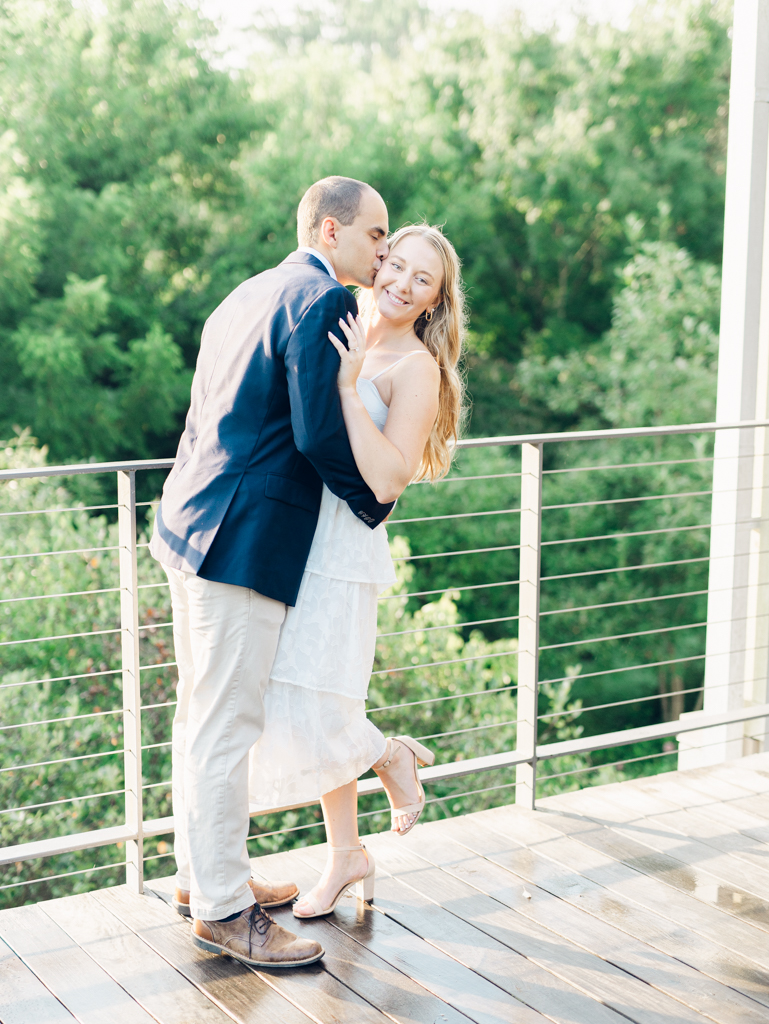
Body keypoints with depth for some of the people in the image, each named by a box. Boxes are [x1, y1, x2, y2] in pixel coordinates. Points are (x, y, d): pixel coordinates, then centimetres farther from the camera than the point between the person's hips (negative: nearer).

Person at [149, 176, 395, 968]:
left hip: (191, 524, 10)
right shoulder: (322, 300, -12)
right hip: (244, 543, -10)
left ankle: (202, 873, 30)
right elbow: (321, 434, -19)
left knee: (202, 713, 17)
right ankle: (221, 909, 6)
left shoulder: (248, 294, 19)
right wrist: (376, 504, -3)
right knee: (226, 725, -3)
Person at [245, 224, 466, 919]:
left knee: (311, 709, -8)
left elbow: (385, 481, -19)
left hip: (344, 549, -7)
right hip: (297, 540, 7)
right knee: (298, 709, 11)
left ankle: (394, 758, 25)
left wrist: (349, 386, -22)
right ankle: (346, 857, 27)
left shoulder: (417, 367, -7)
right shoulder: (347, 341, 12)